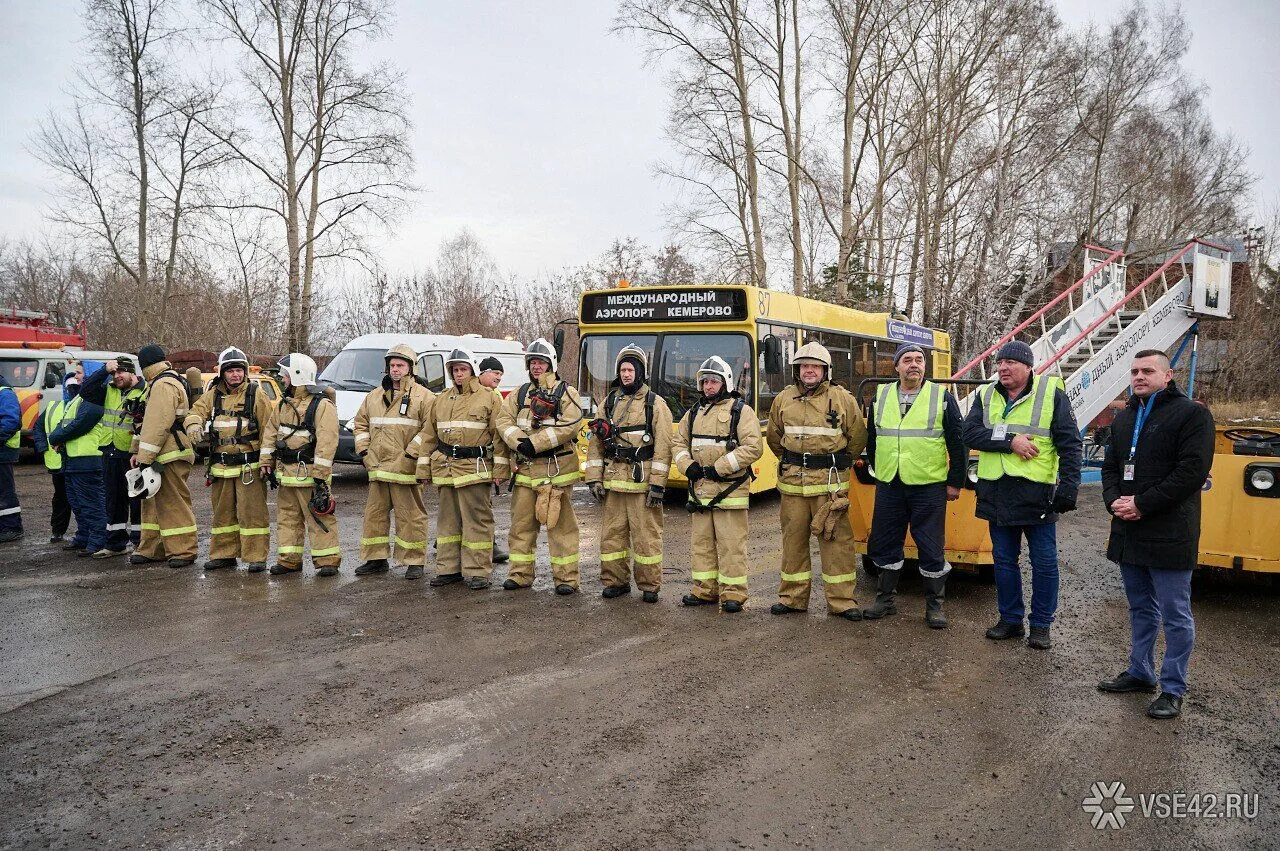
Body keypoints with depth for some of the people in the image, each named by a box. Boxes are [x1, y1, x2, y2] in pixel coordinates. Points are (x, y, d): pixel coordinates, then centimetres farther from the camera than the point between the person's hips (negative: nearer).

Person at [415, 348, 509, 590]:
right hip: (445, 468, 6)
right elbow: (428, 435, 19)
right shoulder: (441, 400, 15)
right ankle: (448, 568, 20)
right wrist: (425, 467, 14)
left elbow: (500, 436, -4)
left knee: (477, 521, -2)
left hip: (475, 470, -5)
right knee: (448, 521, 11)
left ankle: (477, 571, 4)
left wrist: (500, 470, -9)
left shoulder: (490, 398, -1)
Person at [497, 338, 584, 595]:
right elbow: (505, 420, 7)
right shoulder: (521, 393, 17)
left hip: (556, 469, -5)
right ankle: (520, 574, 19)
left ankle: (566, 577, 3)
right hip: (525, 468, 5)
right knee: (521, 523, 9)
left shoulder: (565, 393, 0)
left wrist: (535, 443, -17)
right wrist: (519, 442, -12)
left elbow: (569, 426, -14)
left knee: (560, 525, -3)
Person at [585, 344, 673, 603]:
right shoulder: (609, 402, 12)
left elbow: (663, 448, -7)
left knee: (647, 534, 0)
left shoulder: (655, 404, -1)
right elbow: (595, 443, 12)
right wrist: (594, 479, 4)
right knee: (612, 533, 8)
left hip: (642, 482, -4)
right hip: (613, 481, 4)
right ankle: (615, 582, 21)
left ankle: (649, 586, 11)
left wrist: (658, 484, -13)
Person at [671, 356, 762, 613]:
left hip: (730, 490, -6)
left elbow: (753, 447, -14)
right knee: (701, 543, 12)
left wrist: (718, 468, -17)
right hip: (699, 489, 6)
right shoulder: (694, 412, 15)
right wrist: (687, 466, -2)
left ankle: (733, 594, 5)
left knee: (731, 544, -3)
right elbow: (678, 442, 19)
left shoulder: (741, 411, -5)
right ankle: (705, 590, 22)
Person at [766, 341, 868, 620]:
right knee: (793, 538, 9)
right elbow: (773, 437, 21)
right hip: (792, 481, 3)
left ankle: (841, 601, 6)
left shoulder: (843, 399, -1)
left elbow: (857, 438, 6)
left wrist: (836, 464, 9)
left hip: (830, 483, -3)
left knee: (836, 539, -2)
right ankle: (792, 597, 19)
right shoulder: (784, 399, 8)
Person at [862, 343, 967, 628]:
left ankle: (934, 605, 15)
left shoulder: (942, 397, -2)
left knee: (931, 549, 2)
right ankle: (885, 599, 23)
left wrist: (955, 482, -1)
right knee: (883, 544, 9)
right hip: (889, 487, 3)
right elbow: (871, 439, 17)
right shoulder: (881, 397, 7)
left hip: (929, 487, -3)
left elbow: (958, 443, 0)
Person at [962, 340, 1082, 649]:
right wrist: (1010, 441, -18)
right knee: (1004, 560, 12)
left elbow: (1070, 444, -5)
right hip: (997, 493, 4)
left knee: (1044, 563, 3)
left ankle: (1041, 625, 17)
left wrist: (1068, 486, -14)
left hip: (1036, 494, -3)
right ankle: (1010, 619, 25)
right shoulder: (986, 396, 9)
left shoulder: (1051, 394, -2)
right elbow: (970, 433, -6)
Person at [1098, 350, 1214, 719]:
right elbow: (1110, 465, 17)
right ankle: (1140, 672, 32)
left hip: (1169, 536, -7)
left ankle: (1173, 689, 11)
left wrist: (1141, 504, -18)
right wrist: (1114, 500, -3)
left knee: (1175, 616, 1)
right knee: (1141, 609, 19)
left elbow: (1193, 471, -16)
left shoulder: (1191, 414, -8)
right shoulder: (1124, 418, 15)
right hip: (1129, 533, 7)